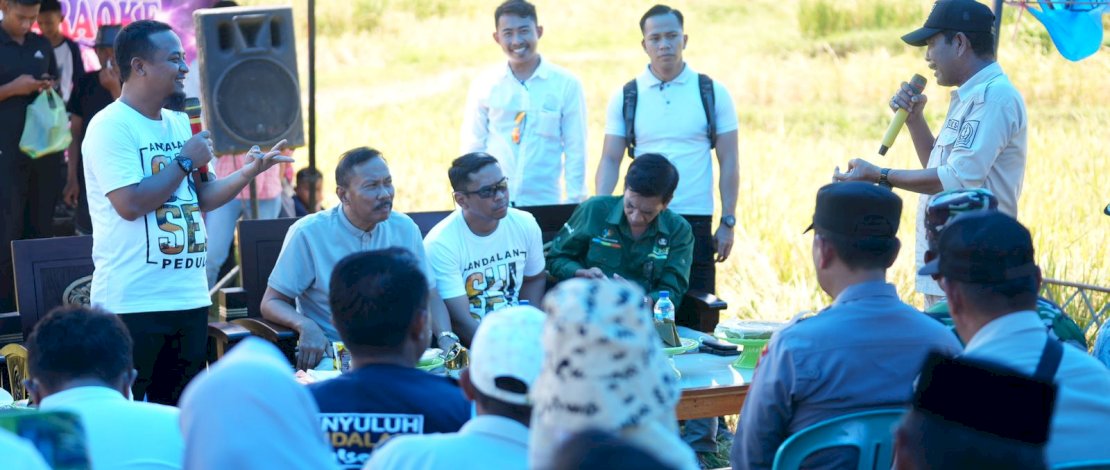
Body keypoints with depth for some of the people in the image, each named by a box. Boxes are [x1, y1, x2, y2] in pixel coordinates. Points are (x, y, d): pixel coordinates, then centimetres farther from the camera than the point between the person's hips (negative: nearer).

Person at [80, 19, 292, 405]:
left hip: (189, 296, 8)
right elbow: (130, 204, -21)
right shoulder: (110, 127, -12)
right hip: (132, 302, -8)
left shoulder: (180, 123, 13)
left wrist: (250, 171, 3)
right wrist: (186, 161, -11)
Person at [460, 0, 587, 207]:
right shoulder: (483, 85, 3)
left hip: (545, 203, -1)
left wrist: (574, 202, -3)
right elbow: (473, 148, 6)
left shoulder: (566, 84, -1)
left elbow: (575, 151, 0)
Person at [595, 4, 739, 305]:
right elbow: (610, 160, 3)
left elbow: (728, 162, 3)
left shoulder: (712, 93, 2)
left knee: (695, 315, 3)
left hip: (696, 221, 0)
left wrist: (728, 222, -3)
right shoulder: (626, 97, 4)